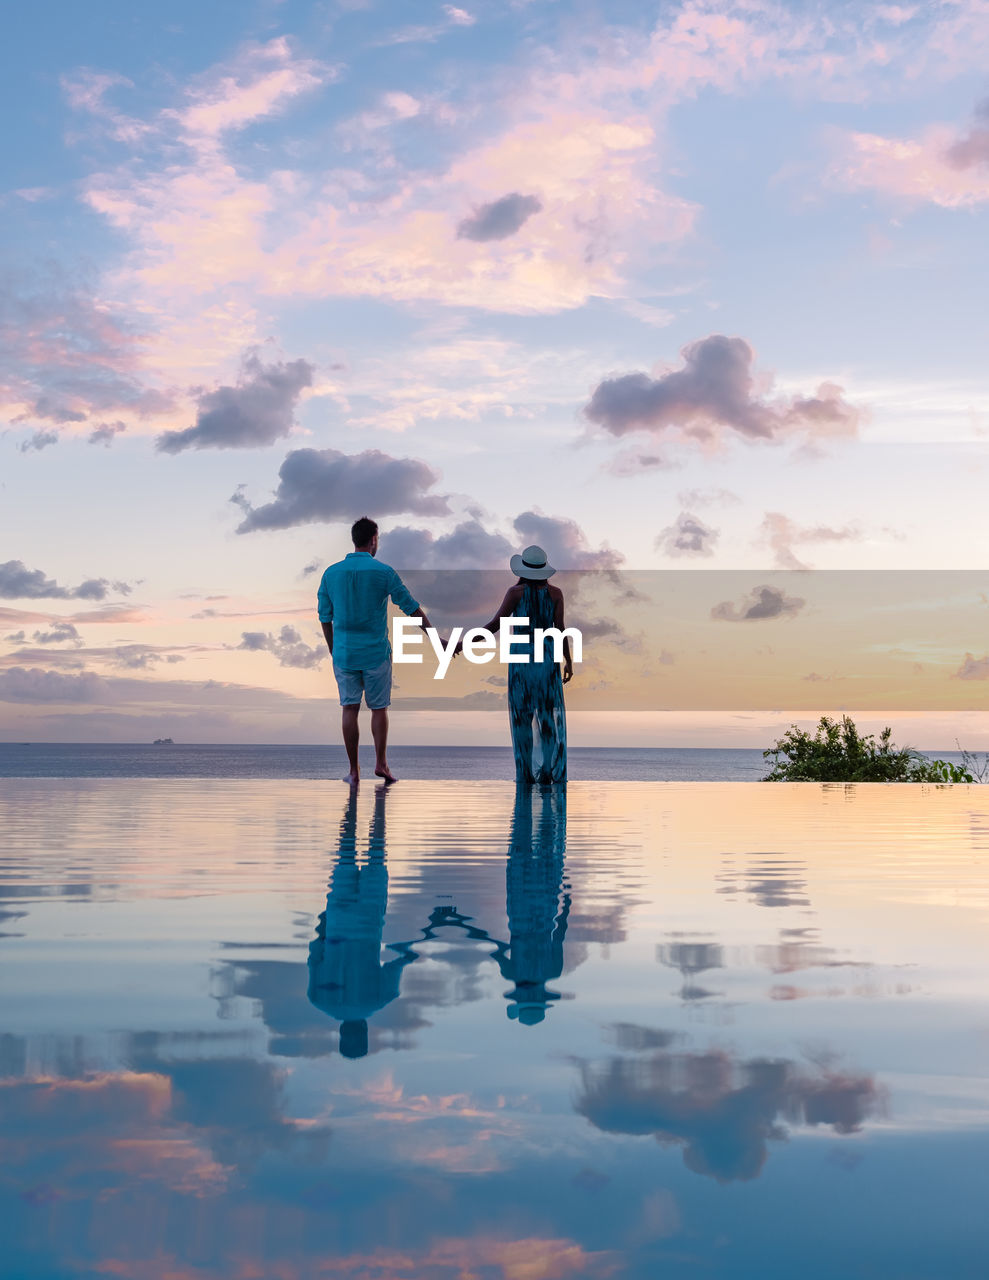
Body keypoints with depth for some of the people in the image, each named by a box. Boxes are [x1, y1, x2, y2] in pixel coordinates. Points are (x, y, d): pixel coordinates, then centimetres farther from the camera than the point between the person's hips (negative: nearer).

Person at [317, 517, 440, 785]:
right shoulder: (383, 572, -7)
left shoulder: (331, 573, 1)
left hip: (344, 653, 2)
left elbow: (325, 617, 6)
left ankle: (354, 771, 6)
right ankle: (381, 762, 0)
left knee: (350, 708, 6)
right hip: (376, 652, -2)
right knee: (379, 708, 10)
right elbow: (411, 607, -4)